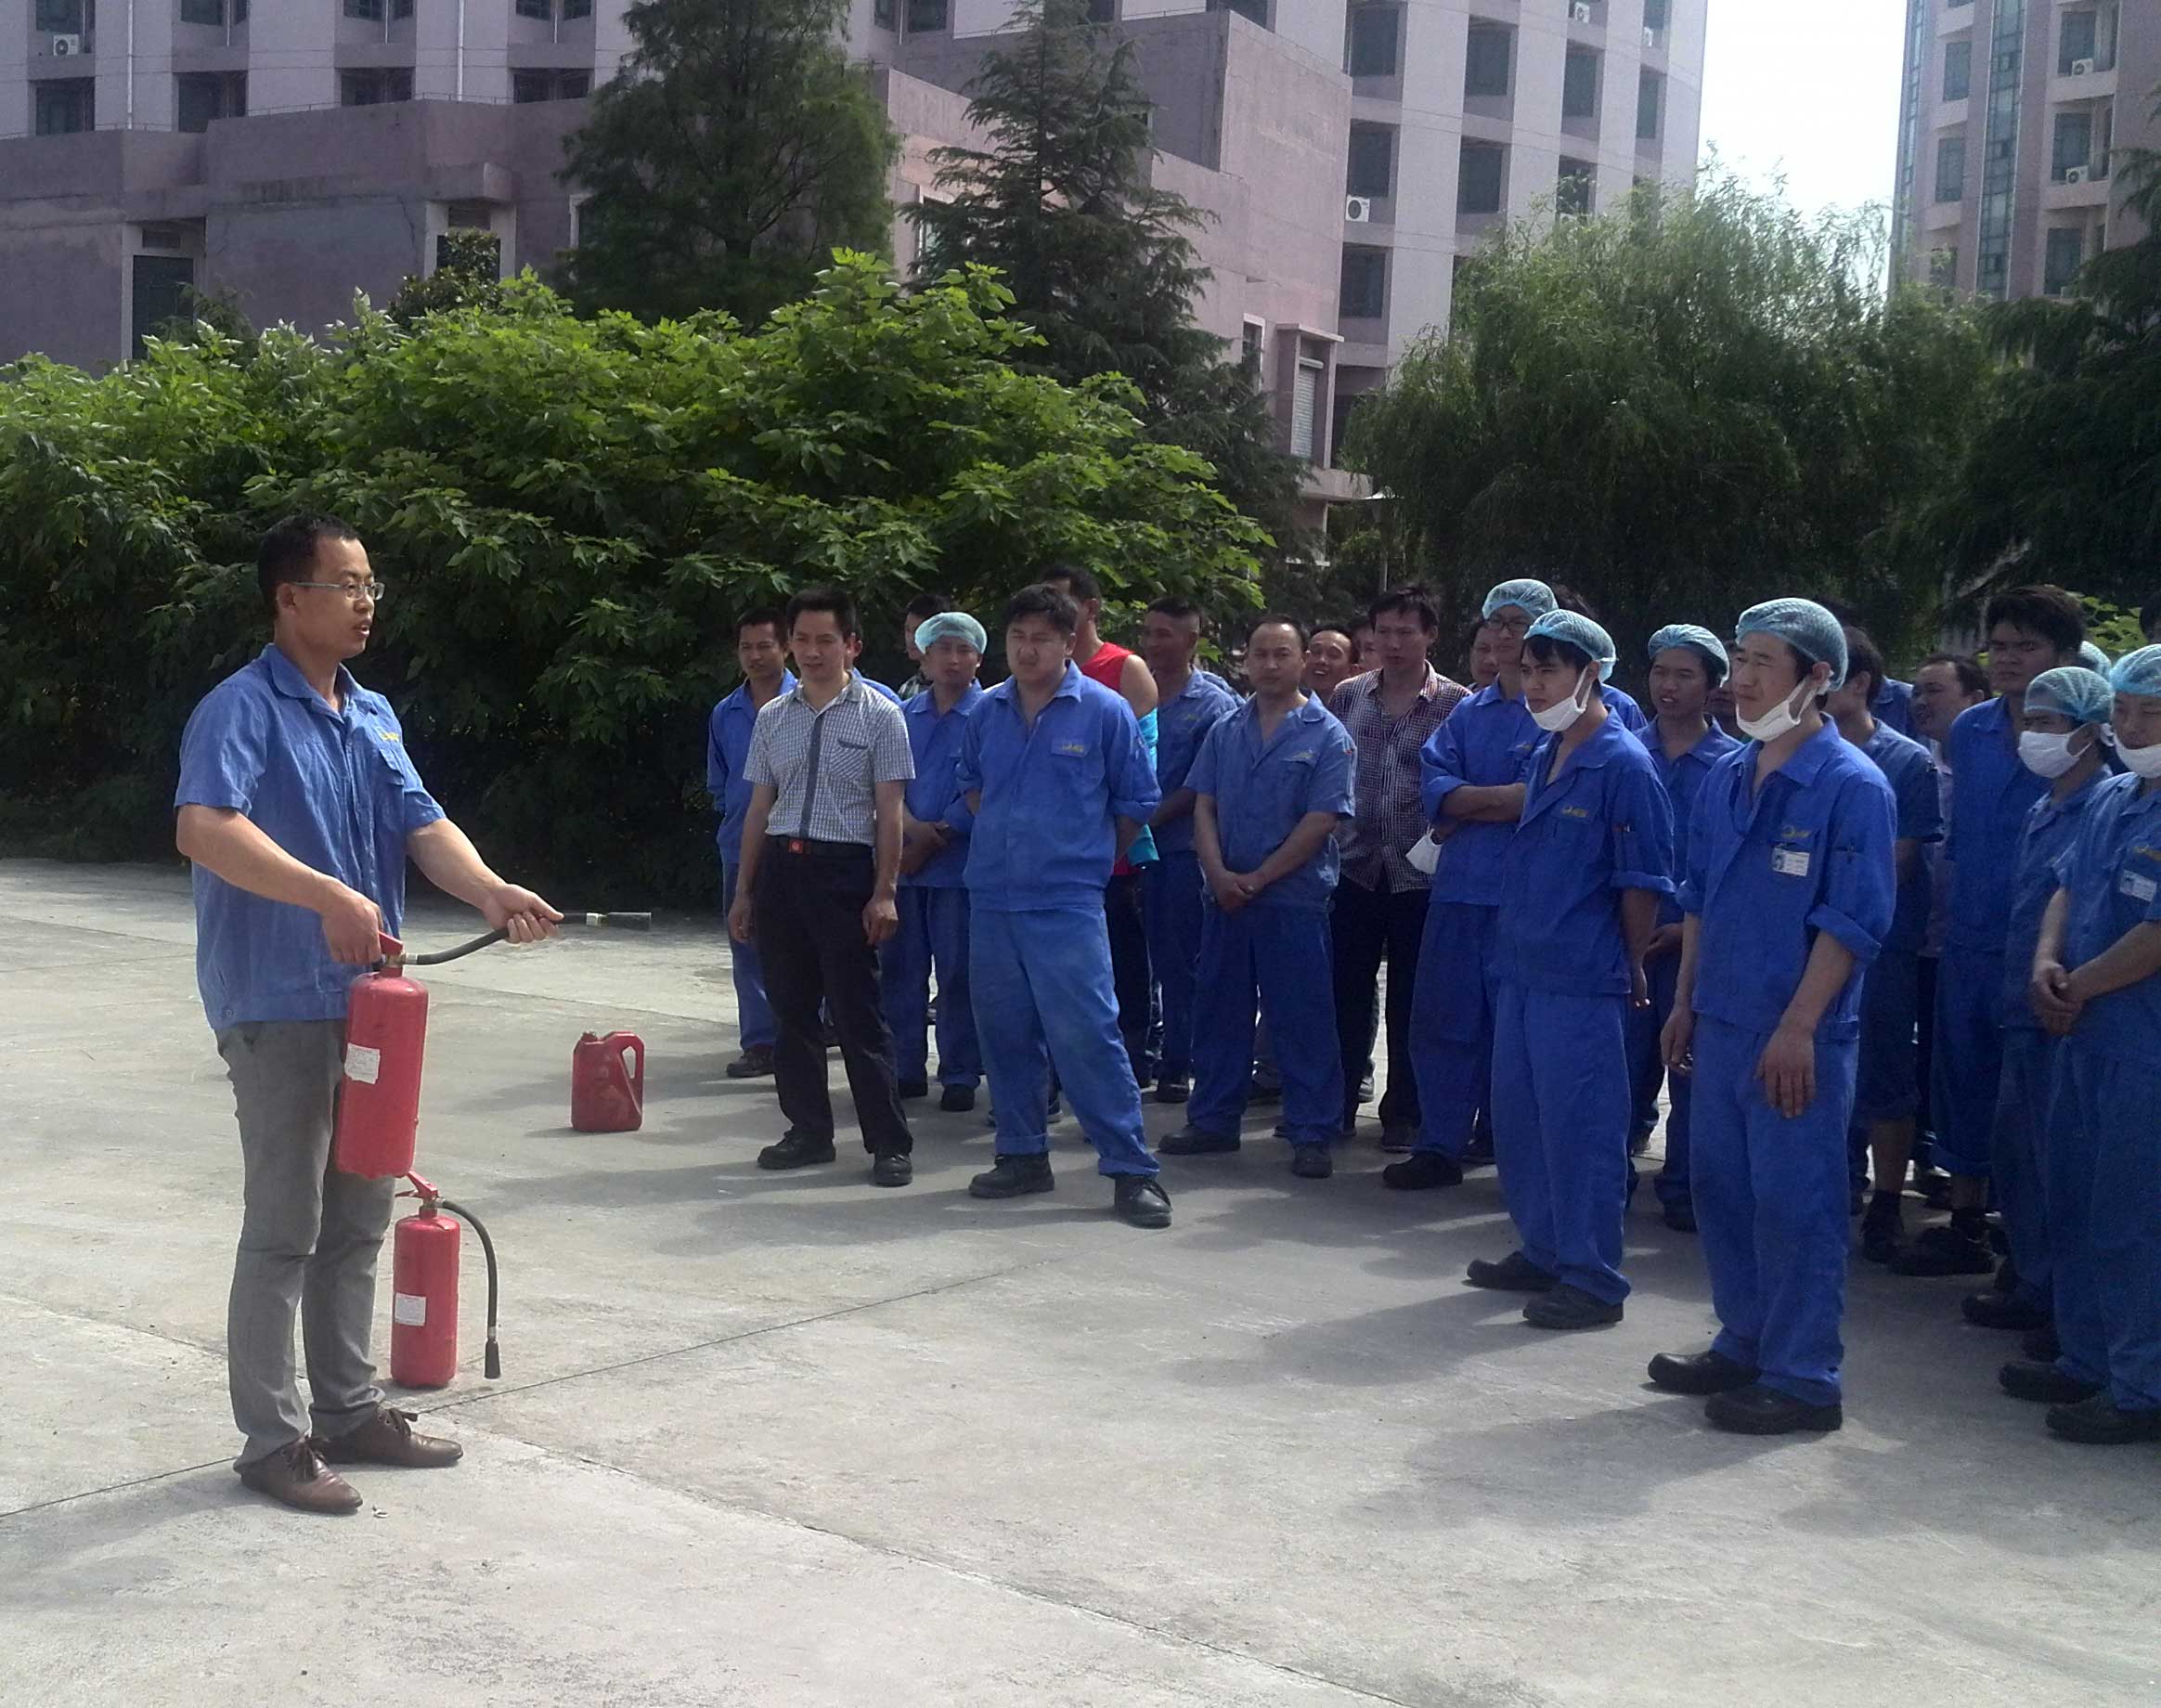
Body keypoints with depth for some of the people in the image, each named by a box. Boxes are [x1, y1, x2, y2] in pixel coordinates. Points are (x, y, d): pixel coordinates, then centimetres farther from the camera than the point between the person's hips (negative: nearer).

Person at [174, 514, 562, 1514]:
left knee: (358, 1220, 15)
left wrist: (490, 892, -18)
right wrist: (326, 894, -40)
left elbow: (423, 825, 2)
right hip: (278, 1008, -8)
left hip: (365, 1002, 8)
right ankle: (273, 1439, 10)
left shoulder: (374, 716, 12)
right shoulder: (243, 709, -13)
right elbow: (202, 828, -29)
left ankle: (349, 1410, 27)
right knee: (285, 1229, -1)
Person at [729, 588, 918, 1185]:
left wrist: (884, 893, -11)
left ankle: (890, 1143, 3)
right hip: (779, 867, 5)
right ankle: (809, 1132, 22)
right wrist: (743, 891, 14)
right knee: (792, 1008, 11)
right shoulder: (772, 717, 10)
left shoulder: (879, 715, -3)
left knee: (857, 1012, -4)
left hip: (844, 867, -5)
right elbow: (759, 808, 14)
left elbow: (889, 812, -5)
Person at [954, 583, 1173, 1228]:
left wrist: (1084, 856, 8)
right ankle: (1023, 1156, 22)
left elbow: (1137, 801, 4)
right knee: (1005, 1032, 10)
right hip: (991, 900, 5)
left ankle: (1132, 1170, -4)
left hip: (1066, 903, -5)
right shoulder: (988, 710, 8)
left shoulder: (1104, 711, -5)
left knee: (1087, 1035, -10)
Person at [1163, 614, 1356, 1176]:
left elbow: (1320, 822, -10)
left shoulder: (1326, 736, -3)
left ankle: (1313, 1134, 5)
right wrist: (1219, 874, -9)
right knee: (1219, 1011, 11)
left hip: (1294, 899, -5)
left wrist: (1257, 878, -12)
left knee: (1303, 1020, -2)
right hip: (1224, 895, 5)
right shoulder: (1225, 731, 11)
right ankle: (1214, 1120, 23)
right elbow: (1204, 806, 7)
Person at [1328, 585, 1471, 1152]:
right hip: (1356, 868, 2)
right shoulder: (1348, 696, 6)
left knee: (1409, 1000, 6)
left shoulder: (1455, 704, -3)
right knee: (1346, 990, 7)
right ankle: (1337, 1105, 19)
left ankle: (1403, 1115, 17)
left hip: (1419, 874, -2)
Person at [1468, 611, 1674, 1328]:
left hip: (1581, 980, -9)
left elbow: (1644, 882, -11)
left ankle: (1592, 1280, 7)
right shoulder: (1544, 756, 12)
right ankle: (1542, 1252, 30)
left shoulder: (1622, 764, -13)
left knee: (1580, 1126, -3)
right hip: (1521, 970, 9)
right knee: (1518, 1117, 16)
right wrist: (1515, 939, 16)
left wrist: (1629, 967, -4)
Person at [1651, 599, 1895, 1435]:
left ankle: (1803, 1379, 9)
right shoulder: (1727, 778, 10)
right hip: (1721, 1022, 8)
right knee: (1720, 1186, 15)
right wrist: (1684, 1003, 16)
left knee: (1794, 1201, -2)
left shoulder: (1850, 785, -12)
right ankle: (1744, 1345, 29)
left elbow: (1852, 922, -15)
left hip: (1796, 1036, -7)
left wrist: (1797, 1028, -18)